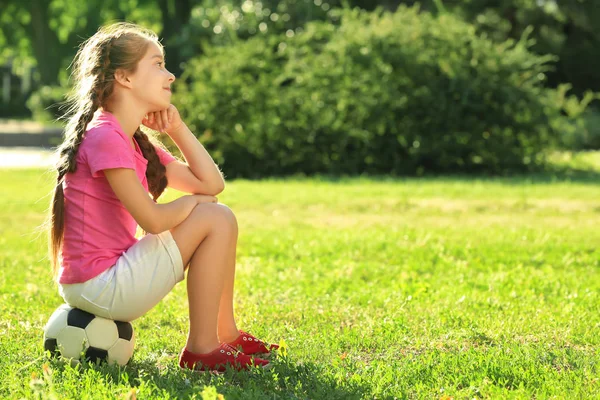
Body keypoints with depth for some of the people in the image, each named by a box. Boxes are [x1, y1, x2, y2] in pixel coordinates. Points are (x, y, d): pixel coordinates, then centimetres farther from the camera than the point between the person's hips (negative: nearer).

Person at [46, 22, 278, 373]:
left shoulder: (137, 144, 14)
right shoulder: (104, 136, -17)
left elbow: (212, 184, 12)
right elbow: (152, 219, -21)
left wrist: (177, 128, 7)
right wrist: (195, 201, -2)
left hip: (108, 278, 10)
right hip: (99, 286, -10)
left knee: (218, 217, 16)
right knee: (216, 219, -11)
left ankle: (227, 336, 17)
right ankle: (201, 350, -7)